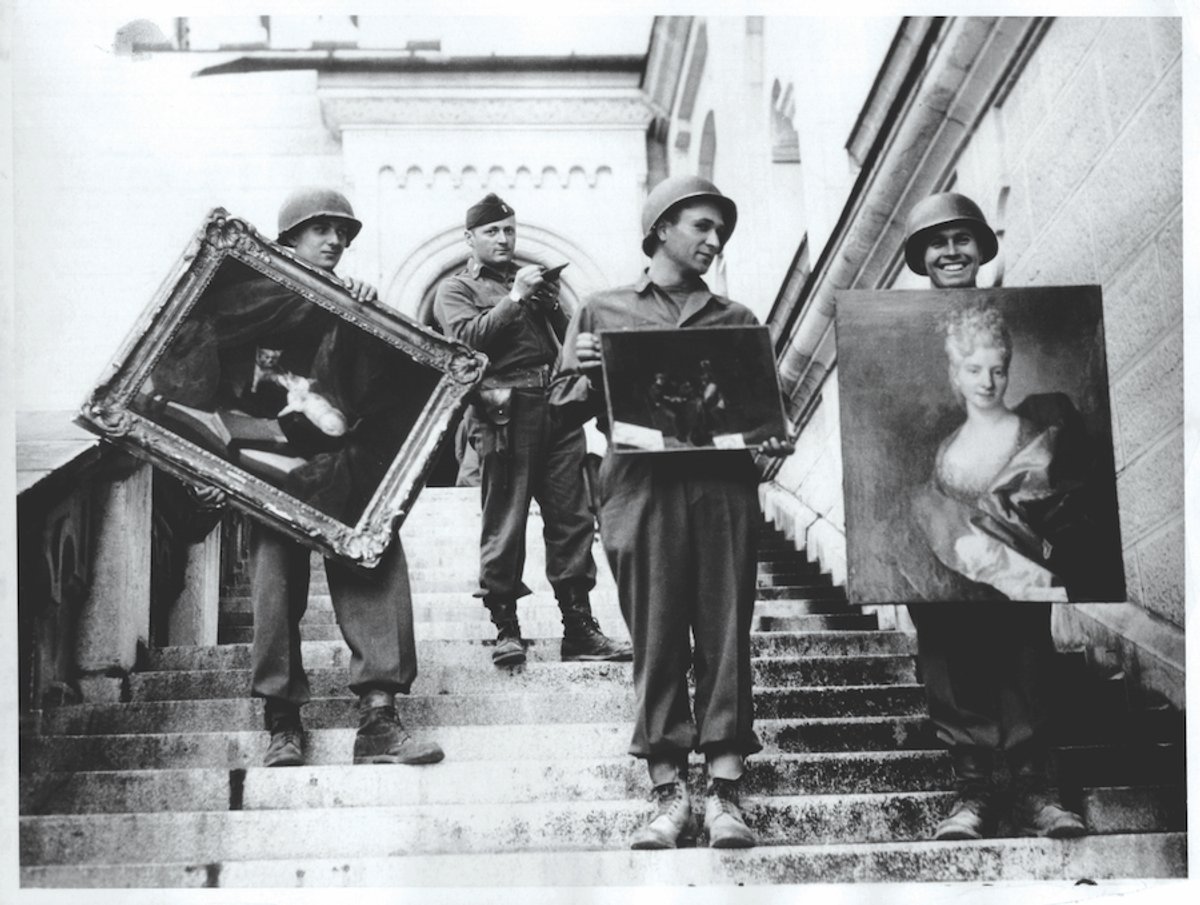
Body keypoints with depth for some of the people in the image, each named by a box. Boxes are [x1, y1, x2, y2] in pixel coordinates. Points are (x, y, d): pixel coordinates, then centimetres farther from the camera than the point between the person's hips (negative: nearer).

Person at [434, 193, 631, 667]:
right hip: (504, 413, -5)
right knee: (504, 523, -5)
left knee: (572, 519, 2)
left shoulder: (534, 278, 26)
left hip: (557, 408, 5)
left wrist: (550, 303, 0)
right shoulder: (455, 289, 10)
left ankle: (579, 629, 5)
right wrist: (515, 297, -12)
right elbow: (468, 337, -10)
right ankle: (505, 629, 1)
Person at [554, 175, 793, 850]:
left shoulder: (736, 320, 21)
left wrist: (775, 439, -5)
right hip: (643, 485, -1)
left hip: (725, 484, 1)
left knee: (726, 637, -3)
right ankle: (669, 794, 0)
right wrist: (585, 375, -8)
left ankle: (726, 794, -2)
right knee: (656, 640, -3)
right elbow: (569, 409, 12)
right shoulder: (604, 312, 16)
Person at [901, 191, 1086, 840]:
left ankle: (1031, 785, -6)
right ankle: (972, 786, -4)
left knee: (1026, 642, -7)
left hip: (1017, 538, 1)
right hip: (936, 543, 0)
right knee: (948, 645, -6)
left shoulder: (1013, 315, 16)